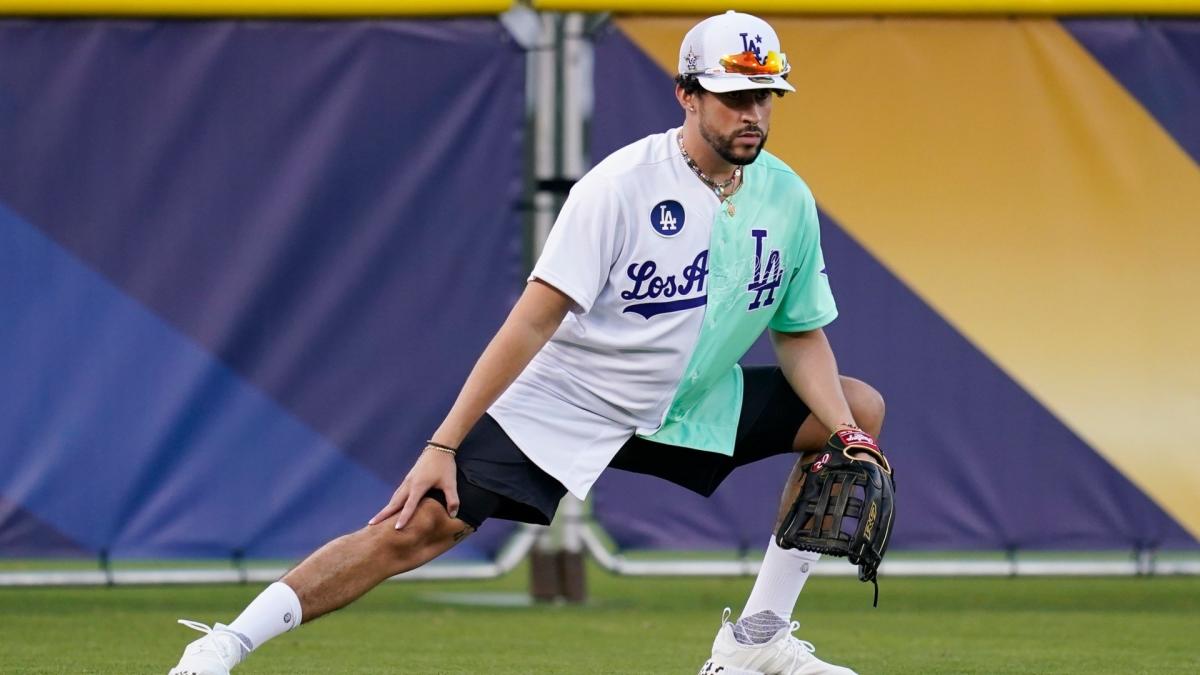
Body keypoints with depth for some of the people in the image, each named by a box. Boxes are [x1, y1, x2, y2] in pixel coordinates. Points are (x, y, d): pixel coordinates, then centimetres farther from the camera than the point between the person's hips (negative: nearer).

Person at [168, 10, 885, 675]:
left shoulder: (787, 198, -4)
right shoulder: (621, 184, -21)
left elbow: (801, 337, 7)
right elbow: (535, 321, -24)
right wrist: (443, 446, -28)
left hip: (686, 410, 6)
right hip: (563, 404, -6)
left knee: (860, 409, 0)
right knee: (417, 525, -21)